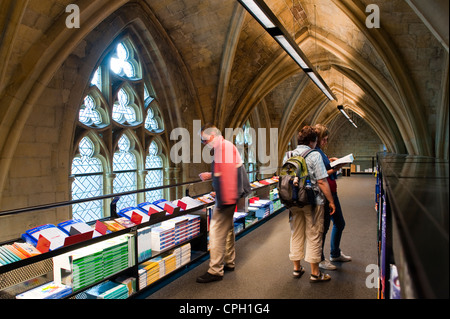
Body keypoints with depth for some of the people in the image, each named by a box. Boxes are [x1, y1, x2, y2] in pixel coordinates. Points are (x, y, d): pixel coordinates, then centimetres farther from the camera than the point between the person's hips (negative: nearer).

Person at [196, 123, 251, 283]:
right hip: (229, 196, 11)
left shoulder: (224, 146, -16)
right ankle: (229, 262, 33)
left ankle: (215, 271, 2)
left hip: (226, 196, -11)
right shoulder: (222, 147, 17)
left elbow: (228, 173, -25)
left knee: (216, 231, -7)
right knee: (227, 228, 19)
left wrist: (226, 199, -26)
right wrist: (210, 175, 18)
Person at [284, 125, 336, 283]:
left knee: (296, 234, 16)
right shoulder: (314, 155, -12)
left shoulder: (288, 155, 4)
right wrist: (331, 201, -7)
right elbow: (322, 182, -16)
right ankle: (315, 273, 17)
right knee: (313, 235, 6)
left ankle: (297, 268, 29)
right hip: (312, 202, -5)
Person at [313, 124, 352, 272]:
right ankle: (319, 259, 18)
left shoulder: (320, 151, 12)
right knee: (324, 226, 1)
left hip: (331, 191, 11)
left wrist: (330, 161, 8)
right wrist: (334, 169, -20)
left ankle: (335, 254, 39)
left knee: (339, 223, 21)